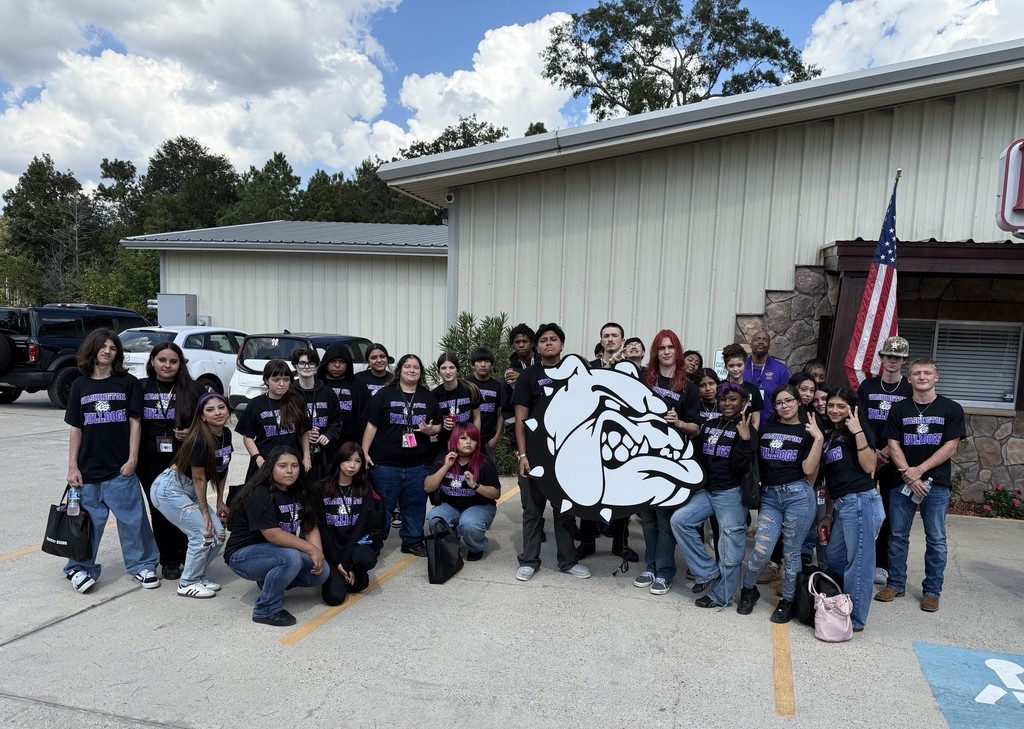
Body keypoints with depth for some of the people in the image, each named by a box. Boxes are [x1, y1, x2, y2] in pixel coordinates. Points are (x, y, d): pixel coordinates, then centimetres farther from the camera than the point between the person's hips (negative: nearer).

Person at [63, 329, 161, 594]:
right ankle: (80, 568, 25)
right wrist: (72, 466, 3)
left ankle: (143, 565, 18)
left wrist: (132, 459, -6)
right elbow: (76, 429, 7)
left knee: (132, 519, 4)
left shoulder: (128, 382, 0)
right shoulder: (80, 385, 6)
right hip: (89, 469, 2)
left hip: (121, 468, -2)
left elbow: (135, 422, -1)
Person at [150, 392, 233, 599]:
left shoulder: (226, 434, -1)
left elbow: (222, 470, 9)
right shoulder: (200, 439, -25)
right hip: (169, 489, -8)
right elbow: (199, 478, -18)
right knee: (204, 534, -11)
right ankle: (187, 583, 7)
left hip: (190, 491, 8)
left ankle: (197, 577, 20)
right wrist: (204, 512, -11)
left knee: (218, 533, 2)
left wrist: (220, 501, 9)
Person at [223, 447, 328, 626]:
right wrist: (311, 549, -26)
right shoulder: (260, 495, -21)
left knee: (321, 572, -9)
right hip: (244, 554, -8)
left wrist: (319, 552, -17)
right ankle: (266, 610, -14)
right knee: (291, 558, -34)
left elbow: (311, 527, 0)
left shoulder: (300, 492, 3)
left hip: (277, 552, 8)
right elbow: (272, 534, -29)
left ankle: (271, 581, 13)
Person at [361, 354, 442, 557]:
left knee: (415, 504, 9)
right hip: (385, 463, -3)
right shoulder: (384, 394, 0)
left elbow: (438, 426, 15)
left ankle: (413, 541, 23)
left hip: (417, 464, 3)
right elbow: (371, 425, -1)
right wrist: (364, 452, -6)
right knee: (382, 505, 5)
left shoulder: (428, 397, 10)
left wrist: (430, 430, -8)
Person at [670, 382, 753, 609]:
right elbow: (695, 456, 10)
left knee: (729, 547, 2)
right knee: (679, 520, -10)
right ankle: (708, 571, 3)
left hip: (732, 494, -5)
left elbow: (740, 467, -15)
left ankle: (720, 596, 19)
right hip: (706, 490, 6)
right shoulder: (709, 425, 9)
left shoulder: (746, 430, -7)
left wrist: (745, 440, -26)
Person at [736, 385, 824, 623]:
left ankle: (788, 601, 23)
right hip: (769, 496, 2)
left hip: (798, 494, -2)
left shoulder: (807, 431, 3)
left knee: (791, 551, 5)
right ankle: (748, 590, 21)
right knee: (761, 549, -5)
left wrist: (819, 438, -12)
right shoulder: (765, 428, 13)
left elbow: (809, 470, -8)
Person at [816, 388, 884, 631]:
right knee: (834, 560, 14)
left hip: (860, 501, -8)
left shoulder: (857, 430, -2)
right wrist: (829, 513, 20)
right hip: (842, 505, 9)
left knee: (858, 561, -1)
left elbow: (869, 467, -13)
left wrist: (858, 432, -17)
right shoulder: (829, 436, 19)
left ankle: (855, 619, 9)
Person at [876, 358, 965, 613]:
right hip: (902, 482, 2)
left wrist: (920, 470, -13)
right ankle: (895, 584, 19)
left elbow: (950, 447, -5)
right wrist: (909, 475, -12)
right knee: (898, 536, 8)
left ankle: (932, 590, 17)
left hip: (937, 483, -1)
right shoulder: (899, 409, 5)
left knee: (936, 539, 5)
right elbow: (893, 446, 1)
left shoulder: (951, 409, 1)